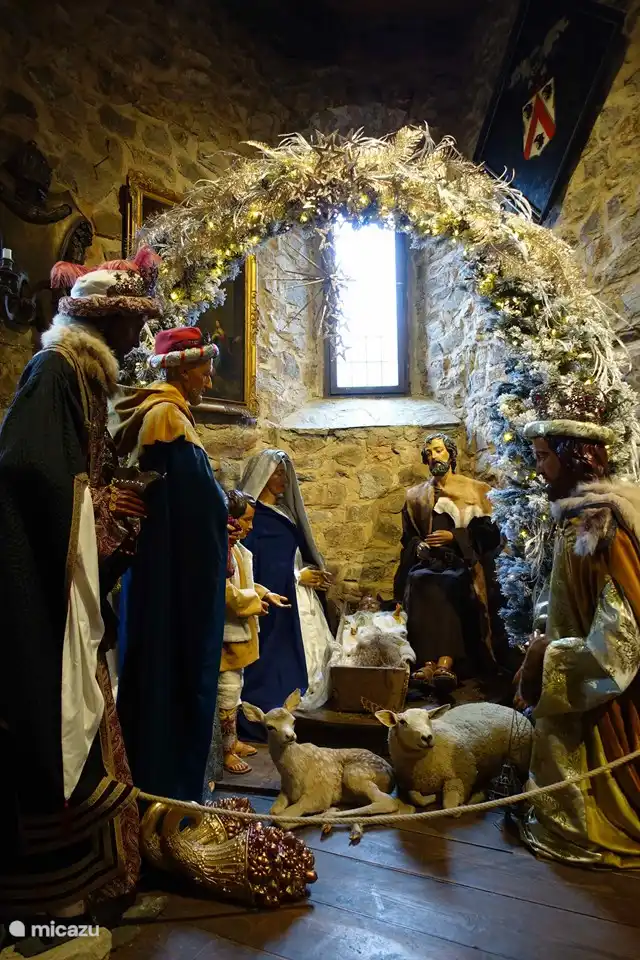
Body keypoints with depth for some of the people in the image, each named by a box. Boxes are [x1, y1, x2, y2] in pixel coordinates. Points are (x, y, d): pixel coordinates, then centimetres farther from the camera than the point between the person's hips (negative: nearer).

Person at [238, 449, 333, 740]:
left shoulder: (283, 511, 15)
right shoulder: (252, 516, -12)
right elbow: (255, 567, -17)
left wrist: (315, 570, 2)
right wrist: (297, 576, -14)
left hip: (299, 599, 9)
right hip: (275, 601, -9)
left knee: (305, 655, 9)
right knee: (276, 660, -6)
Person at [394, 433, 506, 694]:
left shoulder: (474, 490, 12)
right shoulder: (416, 495, 20)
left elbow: (488, 532, 3)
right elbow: (408, 536, 18)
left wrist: (454, 536, -10)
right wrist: (418, 546, -5)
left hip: (463, 560, -2)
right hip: (428, 560, 2)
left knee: (450, 585, -37)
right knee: (420, 583, -34)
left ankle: (445, 662, -44)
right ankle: (429, 662, -40)